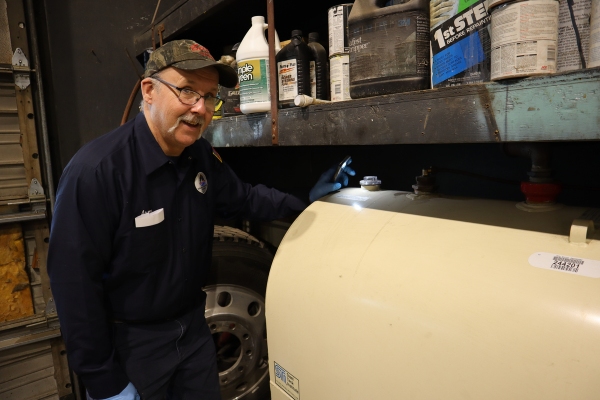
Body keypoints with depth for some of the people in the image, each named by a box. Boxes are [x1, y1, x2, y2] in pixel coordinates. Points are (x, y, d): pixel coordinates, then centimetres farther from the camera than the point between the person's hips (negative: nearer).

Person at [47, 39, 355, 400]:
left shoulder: (203, 157, -5)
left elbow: (243, 198, 12)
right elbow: (76, 283, -22)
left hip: (193, 327, 6)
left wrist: (304, 200, -1)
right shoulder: (96, 170, -26)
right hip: (128, 342, -6)